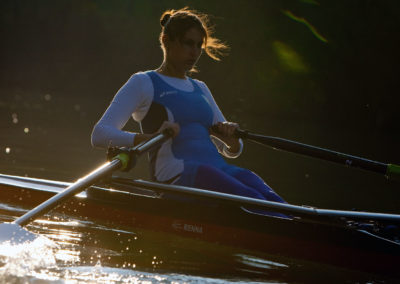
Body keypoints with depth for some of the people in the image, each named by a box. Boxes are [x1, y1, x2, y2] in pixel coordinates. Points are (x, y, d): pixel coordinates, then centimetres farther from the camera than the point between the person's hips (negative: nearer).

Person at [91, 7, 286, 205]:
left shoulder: (199, 88, 31)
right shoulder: (143, 83, 10)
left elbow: (231, 151, 31)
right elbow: (99, 134, -3)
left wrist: (231, 139, 3)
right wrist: (151, 138, -21)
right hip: (175, 174, -6)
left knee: (267, 197, -31)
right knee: (250, 198, -37)